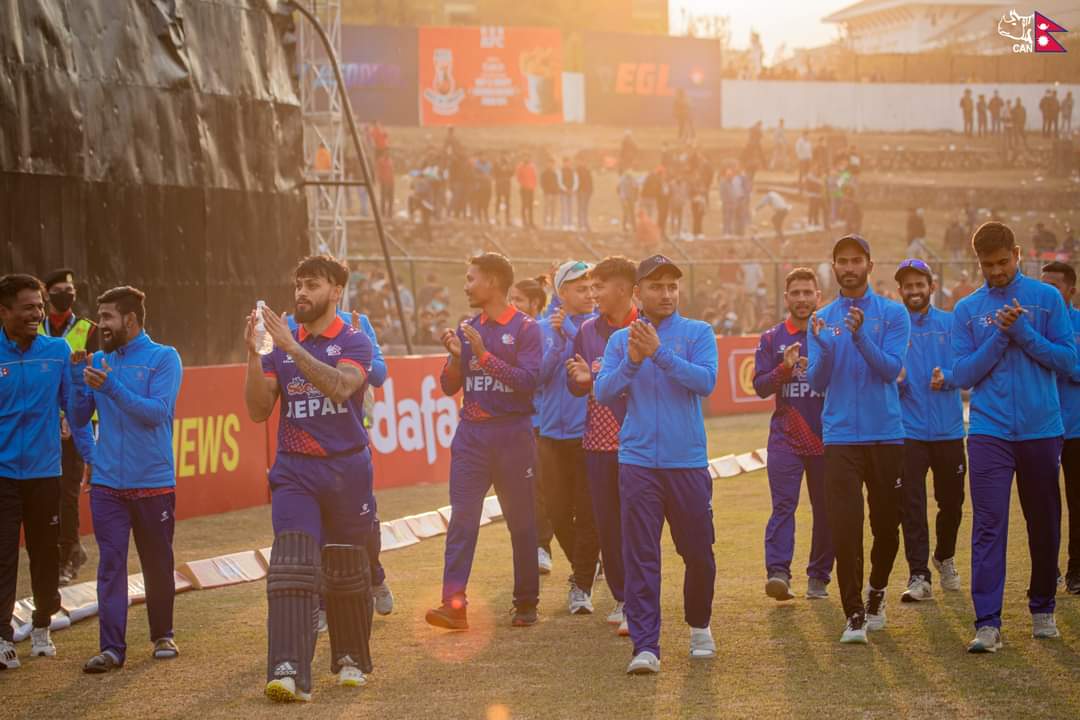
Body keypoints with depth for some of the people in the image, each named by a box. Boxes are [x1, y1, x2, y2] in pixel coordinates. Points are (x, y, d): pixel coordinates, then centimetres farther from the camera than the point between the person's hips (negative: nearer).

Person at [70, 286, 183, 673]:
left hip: (154, 483, -3)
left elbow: (157, 412, -17)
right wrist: (77, 376, -6)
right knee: (110, 565, -3)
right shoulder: (98, 361, 8)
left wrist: (111, 387, -22)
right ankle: (111, 647, -5)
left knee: (158, 565, 9)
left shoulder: (164, 359, -5)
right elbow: (78, 419, 7)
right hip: (107, 484, 3)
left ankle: (162, 636, 26)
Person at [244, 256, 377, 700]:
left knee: (346, 571, 9)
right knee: (291, 567, -15)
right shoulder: (281, 345, 9)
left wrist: (292, 347, -26)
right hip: (295, 471, 1)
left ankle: (350, 659, 29)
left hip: (346, 468, -1)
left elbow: (340, 386, -22)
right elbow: (258, 410, 2)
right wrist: (253, 355, -10)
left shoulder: (354, 343, -1)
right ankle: (288, 672, -23)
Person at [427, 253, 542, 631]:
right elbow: (450, 386, 13)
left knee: (521, 521, 4)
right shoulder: (468, 329, 12)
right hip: (471, 433, 4)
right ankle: (453, 603, -14)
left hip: (512, 433, -4)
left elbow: (528, 380, -15)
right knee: (462, 518, -8)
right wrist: (455, 356, -7)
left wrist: (483, 355, -19)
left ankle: (526, 603, 15)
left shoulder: (525, 328, -3)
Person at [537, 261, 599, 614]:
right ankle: (582, 567, 32)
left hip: (589, 433, -3)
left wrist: (570, 331, -19)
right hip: (552, 433, 3)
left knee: (587, 514, -4)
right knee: (558, 512, 7)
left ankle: (582, 586, 6)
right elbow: (538, 377, -3)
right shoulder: (544, 328, 4)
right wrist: (557, 341, -14)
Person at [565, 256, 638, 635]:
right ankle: (622, 598, 20)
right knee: (606, 522, 9)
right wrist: (582, 379, -8)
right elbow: (574, 385, 14)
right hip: (598, 440, 5)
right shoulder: (589, 330, 10)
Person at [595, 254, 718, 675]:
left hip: (688, 462, 0)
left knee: (698, 552, 8)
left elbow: (706, 382, -12)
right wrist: (632, 362, -17)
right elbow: (604, 392, 0)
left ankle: (699, 628, 31)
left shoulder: (698, 334, 4)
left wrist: (659, 353, -20)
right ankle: (645, 647, -6)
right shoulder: (620, 340, 9)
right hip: (638, 462, 0)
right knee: (640, 555, -5)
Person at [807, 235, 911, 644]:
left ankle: (876, 592, 34)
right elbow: (817, 383, 1)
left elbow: (891, 369, -10)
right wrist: (824, 348, -19)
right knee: (845, 526, -8)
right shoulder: (823, 320, 7)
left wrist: (860, 336, -24)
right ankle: (854, 615, -6)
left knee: (886, 521, 9)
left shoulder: (892, 314, 2)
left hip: (886, 434, 0)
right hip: (840, 437, 0)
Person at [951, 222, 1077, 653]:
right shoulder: (967, 310, 5)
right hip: (989, 433, -1)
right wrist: (1000, 336, -11)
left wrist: (1023, 334, -13)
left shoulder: (1046, 299, 3)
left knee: (1044, 524, 10)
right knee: (988, 525, -9)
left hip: (1041, 430, 1)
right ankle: (987, 624, -13)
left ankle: (1042, 609, 28)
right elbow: (962, 374, 0)